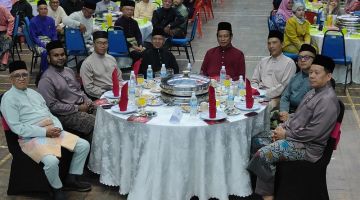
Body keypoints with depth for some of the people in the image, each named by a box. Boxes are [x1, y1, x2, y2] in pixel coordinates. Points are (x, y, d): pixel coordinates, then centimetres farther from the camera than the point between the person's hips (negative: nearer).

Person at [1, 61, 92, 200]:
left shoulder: (33, 93, 18)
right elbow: (17, 127, -14)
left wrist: (58, 127, -3)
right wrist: (44, 131, -18)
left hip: (53, 132, 8)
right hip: (32, 138, -7)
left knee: (84, 146, -4)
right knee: (51, 161, -34)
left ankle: (71, 180, 12)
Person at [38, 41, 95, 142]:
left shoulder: (69, 71, 14)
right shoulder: (46, 79, -11)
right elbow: (52, 106, -16)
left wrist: (88, 101, 1)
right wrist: (77, 108, -16)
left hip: (83, 106, 8)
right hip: (67, 114, -8)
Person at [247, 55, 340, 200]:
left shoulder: (327, 100, -19)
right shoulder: (313, 92, 12)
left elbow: (313, 133, -23)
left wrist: (286, 134, -14)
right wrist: (282, 127, 3)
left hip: (306, 146, -10)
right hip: (293, 137, 10)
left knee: (263, 155, -21)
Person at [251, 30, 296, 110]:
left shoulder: (289, 63, 3)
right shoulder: (263, 61, 22)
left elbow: (284, 86, -7)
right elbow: (254, 81, 20)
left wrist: (266, 94, -14)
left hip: (275, 98, -4)